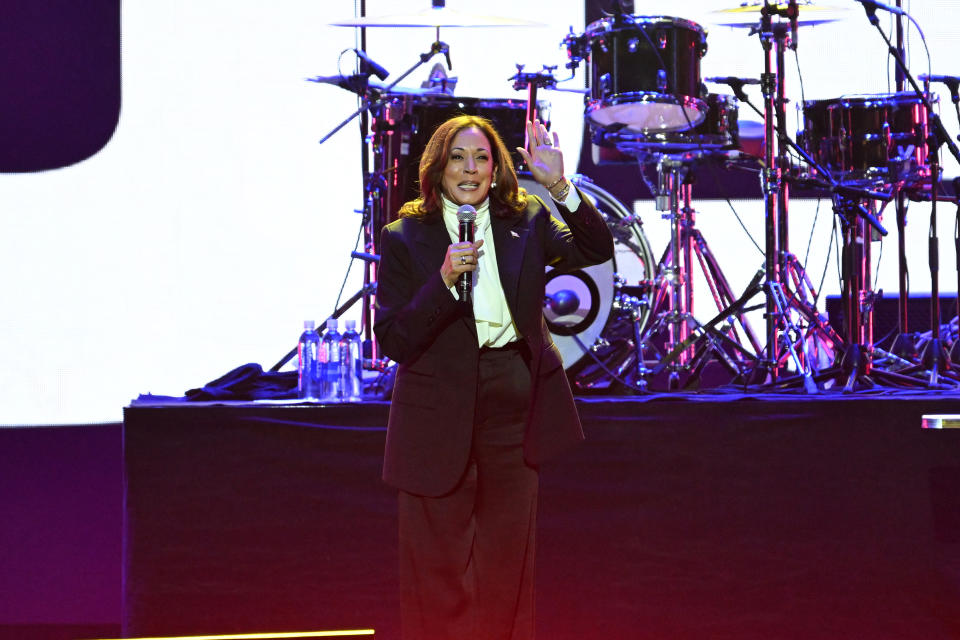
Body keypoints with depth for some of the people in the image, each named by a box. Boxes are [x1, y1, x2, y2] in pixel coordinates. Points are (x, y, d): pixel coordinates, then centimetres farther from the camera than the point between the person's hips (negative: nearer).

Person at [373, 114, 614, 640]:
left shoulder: (526, 224, 5)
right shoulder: (404, 239, -4)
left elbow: (597, 250, -8)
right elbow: (393, 340, -9)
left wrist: (560, 186, -20)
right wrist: (444, 280, -22)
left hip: (513, 410, 3)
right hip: (439, 415, -3)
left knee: (507, 562, 12)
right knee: (440, 567, 3)